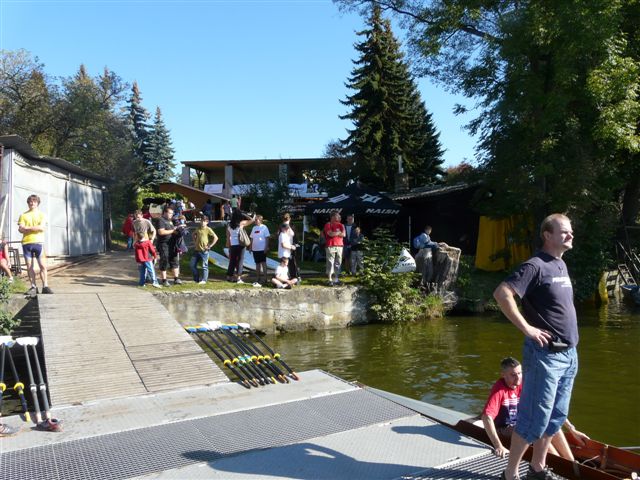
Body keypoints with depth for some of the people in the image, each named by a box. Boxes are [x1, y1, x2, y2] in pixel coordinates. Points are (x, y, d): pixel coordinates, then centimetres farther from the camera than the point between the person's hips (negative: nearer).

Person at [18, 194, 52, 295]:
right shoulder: (23, 215, 12)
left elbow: (42, 228, -6)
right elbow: (21, 229, 0)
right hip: (26, 243, 2)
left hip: (38, 242, -1)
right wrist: (35, 228, -10)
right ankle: (33, 287, 6)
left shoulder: (41, 215, 9)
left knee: (43, 265, -6)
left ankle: (45, 286, -3)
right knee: (30, 267, 2)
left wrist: (27, 228, -6)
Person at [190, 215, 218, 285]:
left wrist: (210, 246, -13)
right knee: (193, 265, 8)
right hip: (196, 250, 7)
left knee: (204, 266, -1)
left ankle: (203, 280, 6)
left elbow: (216, 238, -14)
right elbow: (194, 234, 30)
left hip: (204, 251, -6)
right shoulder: (198, 229, 10)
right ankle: (196, 279, 20)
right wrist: (195, 242, 16)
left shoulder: (208, 229, -8)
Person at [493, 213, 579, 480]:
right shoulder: (536, 265, -14)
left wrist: (571, 348, 16)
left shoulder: (561, 265, 12)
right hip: (545, 355, -9)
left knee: (555, 417, 16)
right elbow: (502, 293, -26)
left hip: (569, 354, 9)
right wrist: (527, 328, -21)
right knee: (534, 418, -3)